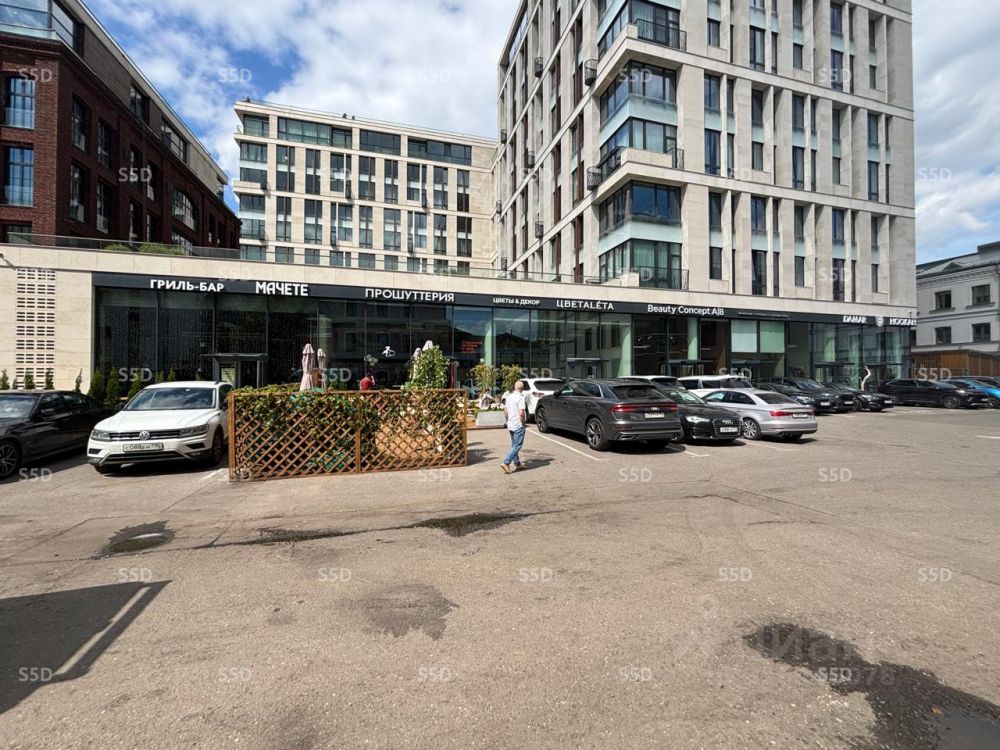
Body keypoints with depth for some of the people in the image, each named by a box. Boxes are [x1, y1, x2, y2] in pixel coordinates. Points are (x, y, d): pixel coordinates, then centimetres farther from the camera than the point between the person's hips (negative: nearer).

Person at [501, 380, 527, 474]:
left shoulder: (509, 397, 8)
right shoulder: (520, 398, -16)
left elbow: (505, 411, 14)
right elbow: (521, 413, -24)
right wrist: (523, 423, -10)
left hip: (510, 425, 8)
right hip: (518, 425, -8)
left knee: (514, 445, 17)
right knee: (517, 446, -4)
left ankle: (517, 463, 26)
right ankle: (506, 463, -12)